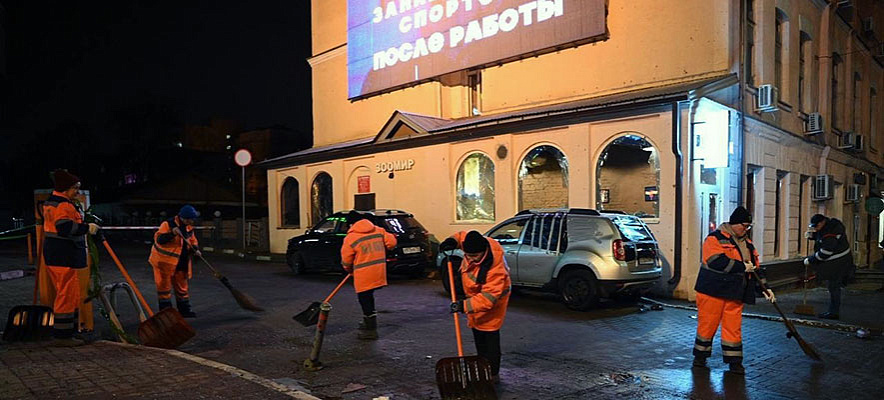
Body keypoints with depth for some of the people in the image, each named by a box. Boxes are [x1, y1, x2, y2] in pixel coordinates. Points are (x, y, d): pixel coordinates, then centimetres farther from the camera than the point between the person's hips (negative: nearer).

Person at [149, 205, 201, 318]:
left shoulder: (189, 228, 6)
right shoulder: (168, 224, -15)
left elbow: (193, 241, 15)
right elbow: (158, 239, -22)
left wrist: (195, 249, -4)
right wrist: (172, 234, -36)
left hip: (180, 263, 7)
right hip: (164, 261, -6)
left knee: (182, 286, 13)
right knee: (164, 286, 1)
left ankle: (185, 309, 22)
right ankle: (165, 309, 11)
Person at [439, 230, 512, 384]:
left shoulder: (495, 269, -41)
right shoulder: (476, 244, -21)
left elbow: (488, 297, -40)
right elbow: (463, 236, 2)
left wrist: (465, 305, -46)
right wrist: (453, 240, -18)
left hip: (493, 297, -8)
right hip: (475, 295, 8)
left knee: (489, 334, -9)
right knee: (477, 333, 16)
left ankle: (493, 373, 2)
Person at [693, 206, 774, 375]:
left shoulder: (747, 243, 17)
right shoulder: (715, 238, -7)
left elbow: (755, 269, 21)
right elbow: (717, 261, -22)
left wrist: (764, 288, 12)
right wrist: (742, 267, -17)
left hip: (735, 293, 6)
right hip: (713, 290, -6)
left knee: (733, 327, 5)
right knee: (707, 324, 1)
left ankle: (734, 361, 14)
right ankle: (700, 356, 16)